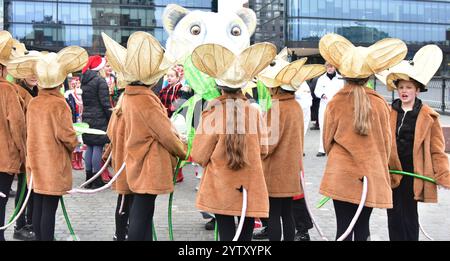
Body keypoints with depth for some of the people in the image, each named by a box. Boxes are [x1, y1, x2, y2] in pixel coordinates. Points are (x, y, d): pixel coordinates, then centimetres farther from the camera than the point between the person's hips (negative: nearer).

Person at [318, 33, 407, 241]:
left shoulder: (335, 103, -6)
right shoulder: (380, 104, -4)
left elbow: (327, 140, 4)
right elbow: (386, 142, 5)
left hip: (341, 176, -1)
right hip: (372, 175, 1)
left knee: (344, 227, 3)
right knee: (363, 227, 11)